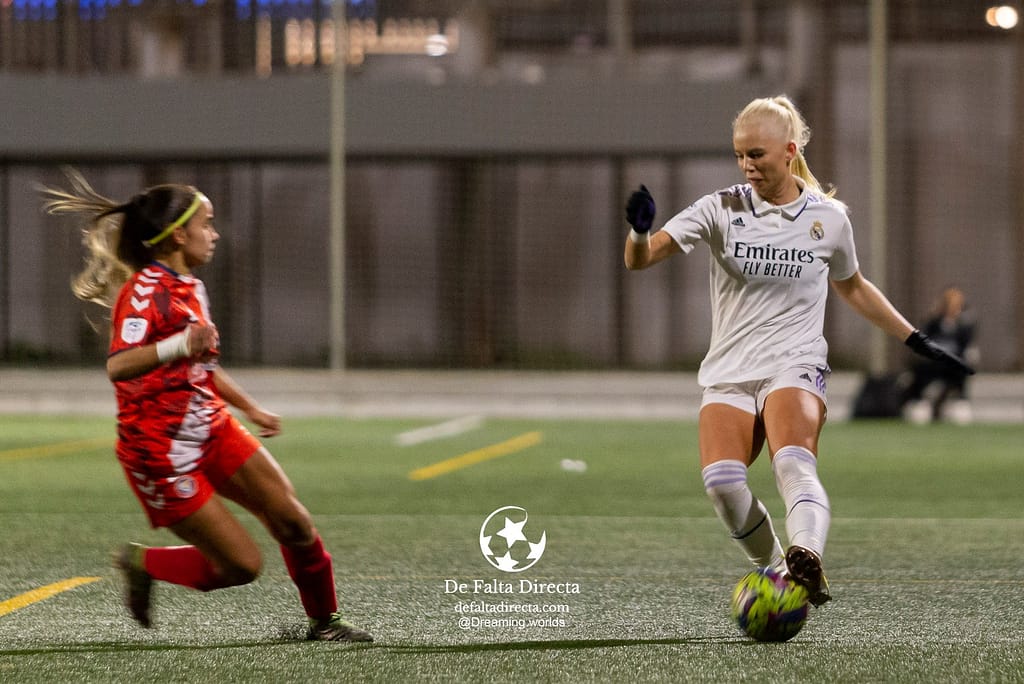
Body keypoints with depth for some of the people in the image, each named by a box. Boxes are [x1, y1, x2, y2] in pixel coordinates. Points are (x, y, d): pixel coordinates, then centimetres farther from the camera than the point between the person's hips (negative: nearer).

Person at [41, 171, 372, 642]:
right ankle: (141, 564, 15)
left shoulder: (190, 289, 10)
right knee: (242, 565, -8)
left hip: (212, 431, 8)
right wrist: (179, 346, -50)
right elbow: (118, 366, -35)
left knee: (293, 522, -2)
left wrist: (251, 409, 35)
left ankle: (324, 621, 19)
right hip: (160, 453, -8)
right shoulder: (145, 292, -19)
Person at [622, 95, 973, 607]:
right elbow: (639, 260, -5)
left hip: (795, 369, -1)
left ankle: (807, 561, -55)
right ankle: (775, 570, -1)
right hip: (728, 373, 1)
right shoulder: (722, 210, 2)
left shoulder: (829, 218, 5)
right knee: (721, 481, -24)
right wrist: (640, 230, -29)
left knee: (793, 460, -33)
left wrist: (916, 342, 25)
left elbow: (852, 287, 25)